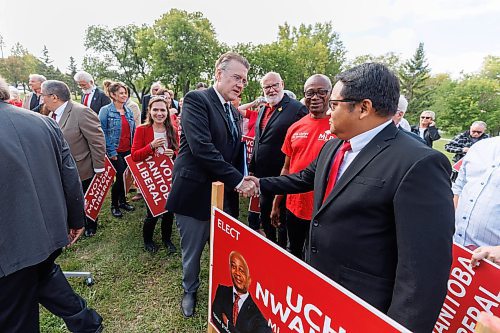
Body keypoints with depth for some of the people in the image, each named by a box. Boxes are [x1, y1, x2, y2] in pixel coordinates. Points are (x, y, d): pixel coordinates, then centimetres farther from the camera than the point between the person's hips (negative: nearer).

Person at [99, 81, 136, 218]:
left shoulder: (129, 111, 10)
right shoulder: (106, 111, -7)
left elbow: (133, 131, 14)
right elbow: (103, 133, -10)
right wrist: (111, 151, -14)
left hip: (128, 150, 5)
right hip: (115, 151, -5)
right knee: (121, 176, -5)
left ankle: (122, 200, 29)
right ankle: (114, 204, 16)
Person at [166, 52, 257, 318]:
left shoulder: (235, 114, 13)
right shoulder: (196, 99, -11)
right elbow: (201, 147, -23)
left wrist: (242, 180, -6)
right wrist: (237, 179, -21)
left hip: (226, 193, 6)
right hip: (195, 192, -6)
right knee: (192, 250, 14)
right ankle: (190, 291, 41)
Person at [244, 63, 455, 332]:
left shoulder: (419, 164, -25)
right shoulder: (332, 147, 1)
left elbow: (425, 266, -25)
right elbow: (305, 178, 18)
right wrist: (261, 184, 18)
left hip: (363, 305, -7)